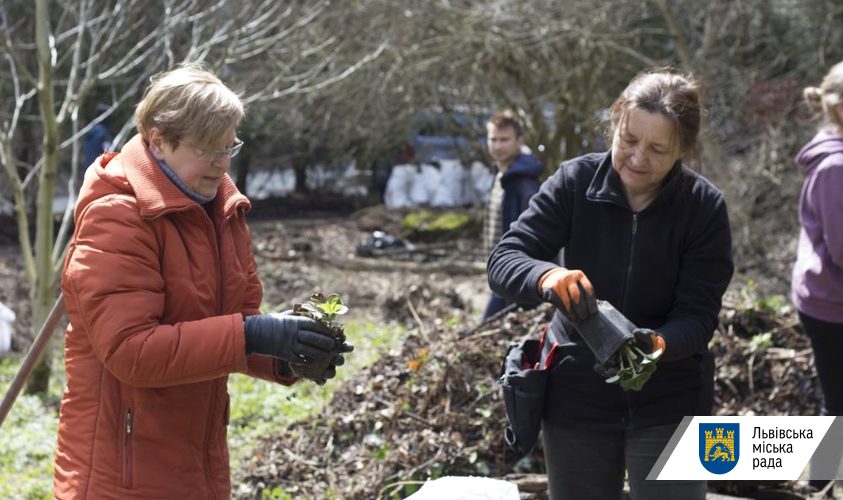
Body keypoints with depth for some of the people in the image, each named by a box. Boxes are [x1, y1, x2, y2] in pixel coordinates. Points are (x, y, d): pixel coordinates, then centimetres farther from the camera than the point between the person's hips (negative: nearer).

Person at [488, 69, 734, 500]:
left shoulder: (704, 207, -13)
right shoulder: (575, 182, -11)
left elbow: (697, 317, -13)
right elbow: (503, 261, -14)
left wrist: (657, 344, -36)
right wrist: (547, 276, -37)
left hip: (669, 404, -2)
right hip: (577, 397, 2)